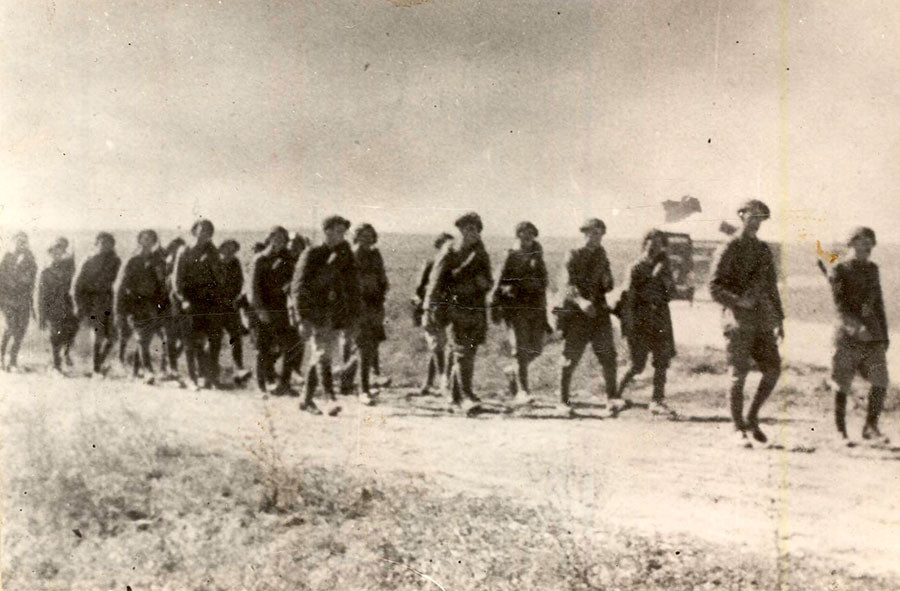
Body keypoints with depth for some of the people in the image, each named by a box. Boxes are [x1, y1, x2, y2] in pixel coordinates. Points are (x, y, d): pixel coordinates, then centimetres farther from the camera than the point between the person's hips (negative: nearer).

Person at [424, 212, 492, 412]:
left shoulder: (481, 255, 14)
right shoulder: (449, 255, -3)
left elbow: (488, 283, 23)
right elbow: (435, 283, -5)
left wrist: (485, 283, -1)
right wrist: (429, 311, -11)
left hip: (476, 311, 6)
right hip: (456, 307, -6)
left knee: (467, 353, 8)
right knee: (462, 353, -13)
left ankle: (455, 397, 18)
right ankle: (467, 397, -16)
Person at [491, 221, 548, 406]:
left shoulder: (538, 257, 16)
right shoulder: (512, 256, 2)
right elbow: (501, 282, -1)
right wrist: (496, 307, -8)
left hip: (536, 307, 5)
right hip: (516, 307, -5)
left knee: (536, 348, 2)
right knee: (521, 348, -10)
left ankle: (512, 371, 28)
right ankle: (522, 390, -8)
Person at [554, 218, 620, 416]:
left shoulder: (601, 255, 13)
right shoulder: (573, 256, -3)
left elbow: (608, 286, 18)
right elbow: (568, 285, -15)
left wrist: (606, 281, -6)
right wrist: (580, 300, -33)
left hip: (599, 312, 4)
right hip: (576, 314, -4)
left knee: (608, 356, -5)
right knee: (570, 359, 0)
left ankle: (612, 398, 0)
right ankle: (563, 401, 11)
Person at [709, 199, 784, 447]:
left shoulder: (763, 250, 16)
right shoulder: (729, 249, -3)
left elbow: (771, 286, 22)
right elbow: (714, 287, -8)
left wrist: (779, 318, 17)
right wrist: (737, 300, -23)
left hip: (762, 319, 6)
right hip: (738, 320, -6)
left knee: (773, 369, -1)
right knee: (739, 374, -7)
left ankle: (752, 417, 16)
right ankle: (739, 429, 3)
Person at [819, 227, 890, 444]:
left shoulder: (872, 269, 16)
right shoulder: (840, 270, -1)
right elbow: (839, 303, -12)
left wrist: (884, 335, 19)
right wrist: (856, 325, -28)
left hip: (873, 335, 5)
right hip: (848, 335, -5)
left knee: (880, 381, -5)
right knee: (843, 385, 0)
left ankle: (871, 427, 7)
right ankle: (841, 431, 10)